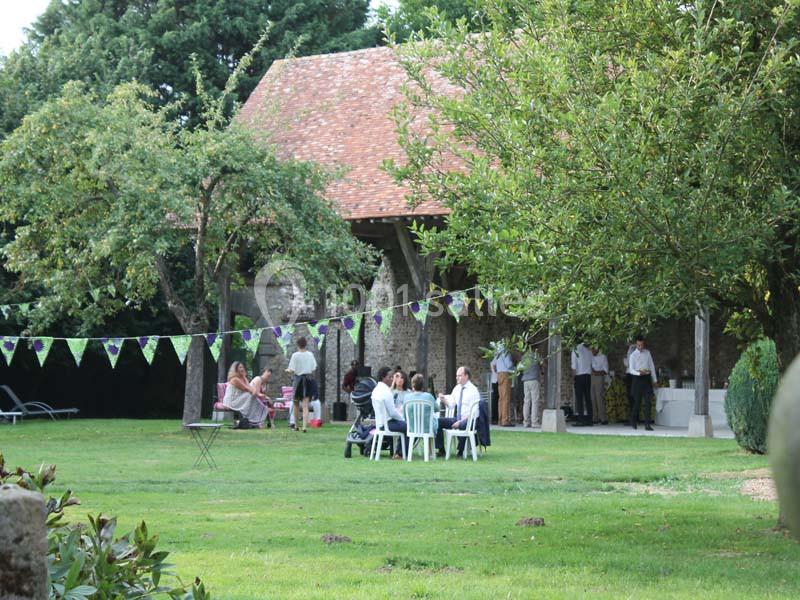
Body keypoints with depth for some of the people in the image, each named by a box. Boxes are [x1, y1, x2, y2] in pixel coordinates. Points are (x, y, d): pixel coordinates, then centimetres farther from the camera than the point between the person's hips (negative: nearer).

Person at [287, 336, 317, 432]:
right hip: (309, 380, 2)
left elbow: (292, 370, -12)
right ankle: (305, 426, -13)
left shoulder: (295, 355, -10)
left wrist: (287, 370, 10)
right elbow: (314, 368, 5)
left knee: (296, 403, 16)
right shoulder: (310, 355, -1)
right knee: (305, 405, 0)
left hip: (298, 379, -2)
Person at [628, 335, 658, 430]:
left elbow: (652, 366, 14)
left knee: (648, 402, -5)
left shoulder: (647, 353, 9)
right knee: (637, 401, 3)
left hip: (647, 379, 3)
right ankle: (633, 421, 26)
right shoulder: (633, 355, -2)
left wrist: (654, 380, 13)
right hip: (637, 379, -3)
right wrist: (639, 373, -27)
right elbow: (631, 370, -8)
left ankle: (647, 424, -6)